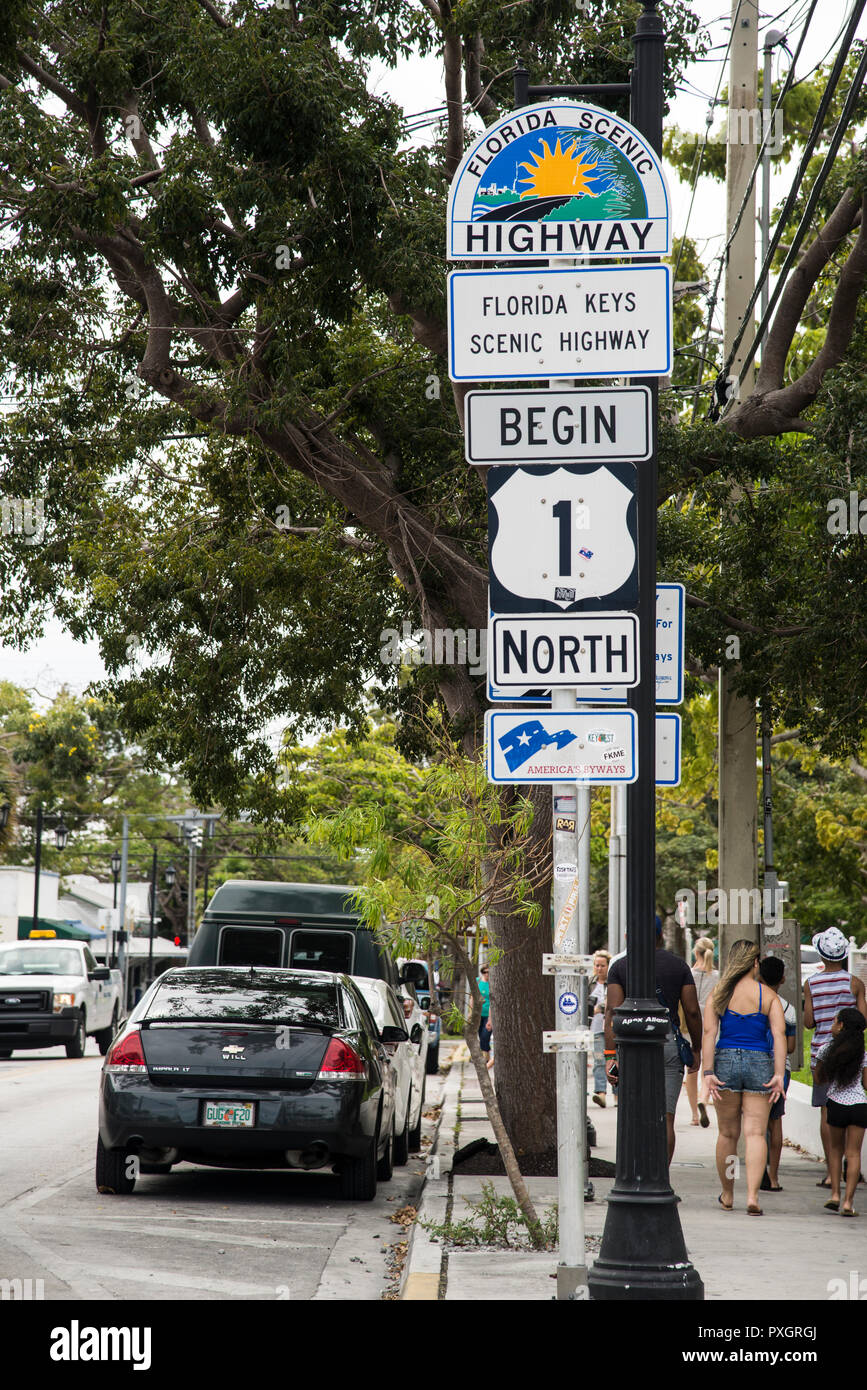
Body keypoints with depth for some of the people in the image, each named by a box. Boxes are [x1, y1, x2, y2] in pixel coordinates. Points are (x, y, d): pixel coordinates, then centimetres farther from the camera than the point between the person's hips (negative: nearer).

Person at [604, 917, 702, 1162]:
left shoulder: (619, 966, 2)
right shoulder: (679, 965, 6)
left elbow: (612, 1011, -8)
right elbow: (692, 1011, 2)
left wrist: (610, 1055, -12)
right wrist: (696, 1050, 13)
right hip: (669, 1044, 0)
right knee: (665, 1119, 0)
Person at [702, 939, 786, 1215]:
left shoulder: (718, 994, 2)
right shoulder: (768, 996, 1)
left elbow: (709, 1033, -5)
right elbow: (779, 1034, -7)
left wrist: (708, 1073, -8)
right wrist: (779, 1074, -8)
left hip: (726, 1061, 1)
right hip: (759, 1063, -1)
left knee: (728, 1134, 13)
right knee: (755, 1133, -1)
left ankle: (727, 1195, 24)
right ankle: (752, 1196, -14)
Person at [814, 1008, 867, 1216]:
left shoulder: (826, 1049, 2)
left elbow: (820, 1079, 11)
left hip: (836, 1104, 0)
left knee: (835, 1148, 19)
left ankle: (835, 1194, 12)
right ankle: (848, 1202, -3)